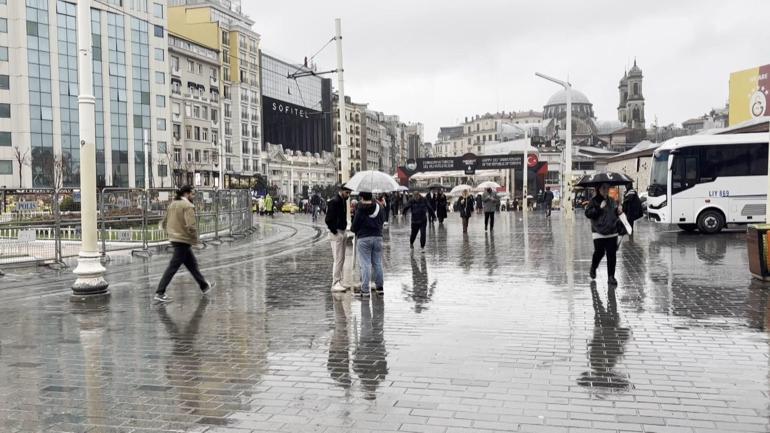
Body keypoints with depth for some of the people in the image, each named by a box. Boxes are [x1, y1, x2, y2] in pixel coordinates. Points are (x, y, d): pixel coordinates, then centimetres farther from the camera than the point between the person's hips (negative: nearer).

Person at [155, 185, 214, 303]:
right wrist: (195, 239, -10)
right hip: (183, 240, -9)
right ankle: (160, 293, -4)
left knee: (192, 264, 19)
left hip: (174, 239, 9)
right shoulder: (188, 206, -15)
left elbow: (164, 222, 16)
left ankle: (204, 287, 31)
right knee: (173, 267, -5)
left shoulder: (172, 204, 11)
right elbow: (191, 226, -24)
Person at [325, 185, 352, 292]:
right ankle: (335, 284, -6)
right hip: (336, 233, -10)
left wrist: (344, 229, 12)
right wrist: (335, 232, -16)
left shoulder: (343, 201, 13)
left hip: (342, 232, 10)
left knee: (341, 259, 13)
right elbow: (328, 219, -20)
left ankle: (338, 281, 20)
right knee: (338, 259, -9)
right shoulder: (334, 201, -17)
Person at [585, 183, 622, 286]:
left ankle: (611, 276, 7)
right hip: (599, 233, -5)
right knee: (599, 253, -2)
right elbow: (588, 213, -14)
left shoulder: (611, 201, 11)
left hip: (612, 233, 5)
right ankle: (593, 268, 29)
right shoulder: (594, 201, -5)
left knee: (612, 255, 1)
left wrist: (618, 211, 3)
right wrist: (599, 208, -21)